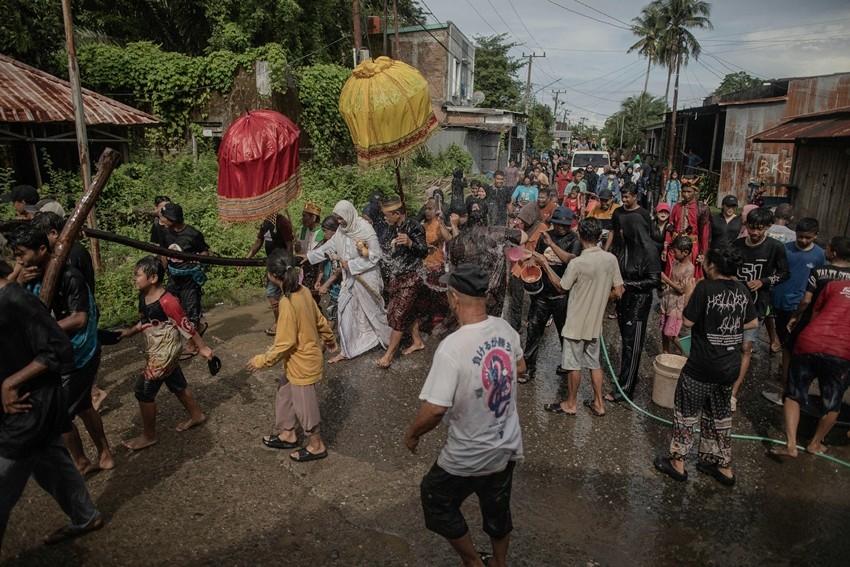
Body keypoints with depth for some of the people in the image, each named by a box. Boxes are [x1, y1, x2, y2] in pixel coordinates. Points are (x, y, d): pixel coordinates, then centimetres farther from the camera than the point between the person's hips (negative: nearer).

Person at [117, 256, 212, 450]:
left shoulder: (167, 302, -27)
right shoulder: (143, 296, -1)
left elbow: (186, 326, -20)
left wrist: (202, 347, -13)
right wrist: (130, 332, 5)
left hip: (165, 352, -9)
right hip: (156, 351, 9)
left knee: (144, 390, -1)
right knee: (177, 384, 22)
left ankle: (149, 436, 15)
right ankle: (196, 415, 41)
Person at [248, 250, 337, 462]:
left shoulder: (288, 303, -30)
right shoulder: (303, 291, -6)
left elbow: (284, 344, -25)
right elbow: (320, 319, 8)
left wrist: (260, 361, -13)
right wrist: (329, 338, 25)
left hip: (302, 364, -9)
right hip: (299, 360, 9)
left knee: (304, 405, 11)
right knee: (284, 395, 24)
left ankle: (316, 446, 30)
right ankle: (287, 434, 43)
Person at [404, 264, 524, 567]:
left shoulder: (453, 346, -31)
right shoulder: (505, 329, -9)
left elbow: (435, 409, -28)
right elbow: (520, 368, 10)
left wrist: (411, 434, -10)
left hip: (469, 457, -6)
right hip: (508, 446, 7)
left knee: (436, 500, 22)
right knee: (498, 510, 28)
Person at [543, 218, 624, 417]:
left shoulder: (577, 263, -22)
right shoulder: (611, 259, -6)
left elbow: (561, 287, -6)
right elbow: (618, 292, -1)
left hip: (576, 324, -6)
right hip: (595, 322, 6)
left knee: (574, 365, 9)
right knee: (594, 363, 19)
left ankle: (570, 404, 24)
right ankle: (598, 404, 29)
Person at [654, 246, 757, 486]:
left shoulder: (705, 288, -18)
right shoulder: (743, 290, 1)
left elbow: (687, 321, -13)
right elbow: (753, 323, 10)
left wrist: (689, 293, -3)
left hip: (702, 367, -6)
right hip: (730, 367, 6)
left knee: (687, 413, 10)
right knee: (720, 415, 20)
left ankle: (677, 463, 19)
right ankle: (723, 466, 31)